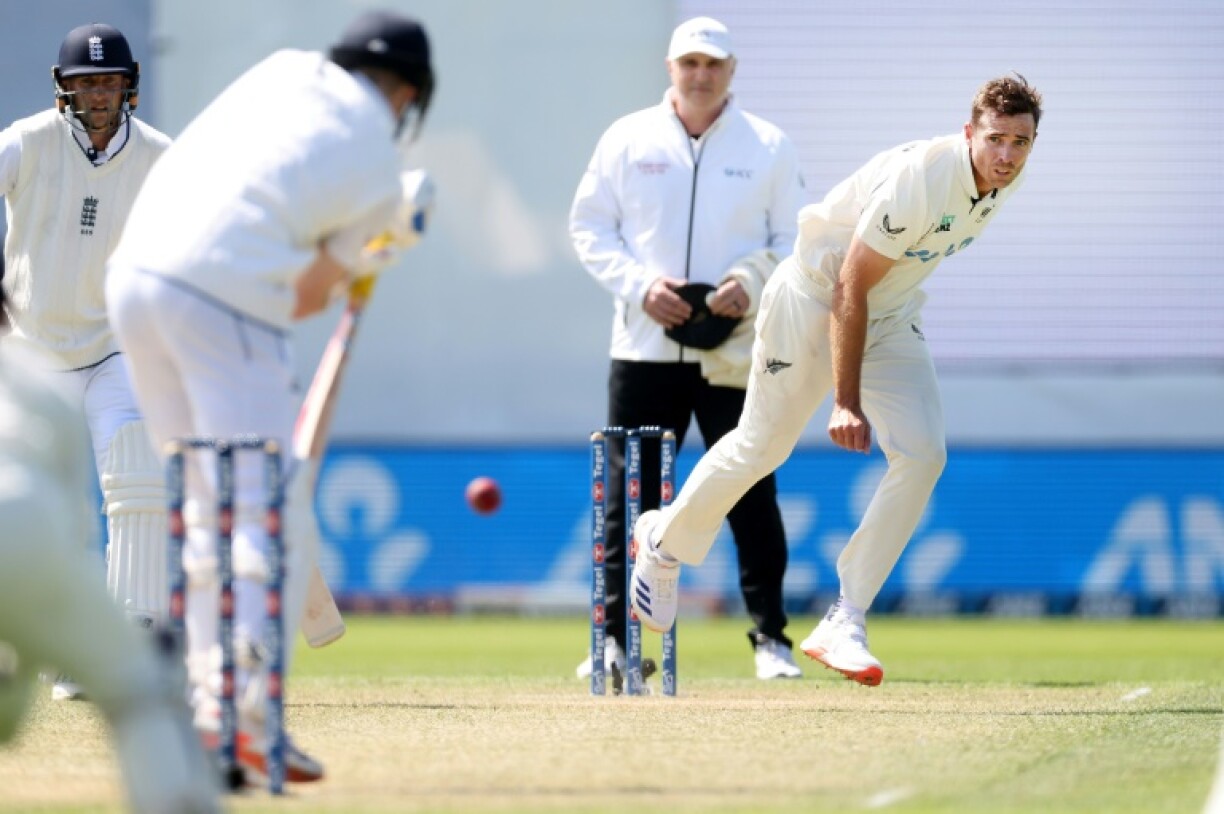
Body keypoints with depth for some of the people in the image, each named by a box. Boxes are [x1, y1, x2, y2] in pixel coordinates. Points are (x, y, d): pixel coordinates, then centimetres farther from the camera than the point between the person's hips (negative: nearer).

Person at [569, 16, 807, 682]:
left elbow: (794, 241, 5)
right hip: (645, 346, 1)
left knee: (752, 495, -2)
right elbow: (589, 226, 6)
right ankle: (614, 639, 7)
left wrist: (751, 283, -14)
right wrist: (638, 285, -9)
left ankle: (769, 638, 7)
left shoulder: (769, 148, 5)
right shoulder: (628, 140, 7)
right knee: (629, 496, 1)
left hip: (736, 352, -1)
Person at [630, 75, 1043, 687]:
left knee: (922, 454, -13)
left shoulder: (1005, 178, -8)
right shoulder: (918, 181, -33)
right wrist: (846, 402, -29)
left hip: (891, 314, 7)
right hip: (815, 298, -6)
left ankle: (844, 623, -8)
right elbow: (849, 291, -29)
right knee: (762, 446, 8)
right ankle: (666, 540, 38)